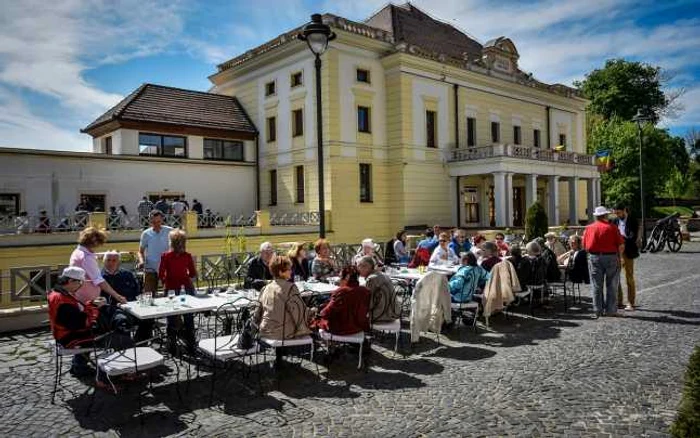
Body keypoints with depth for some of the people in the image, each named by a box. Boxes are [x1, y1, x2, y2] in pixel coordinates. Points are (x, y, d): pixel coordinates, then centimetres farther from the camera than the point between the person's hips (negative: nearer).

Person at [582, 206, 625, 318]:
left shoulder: (589, 228, 1)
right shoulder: (612, 227, -5)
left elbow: (584, 246, 2)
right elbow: (621, 245, -6)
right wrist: (619, 257, 9)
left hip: (594, 257, 2)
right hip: (611, 257, -1)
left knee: (596, 286, 7)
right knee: (611, 285, 9)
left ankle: (597, 311, 10)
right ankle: (611, 310, 12)